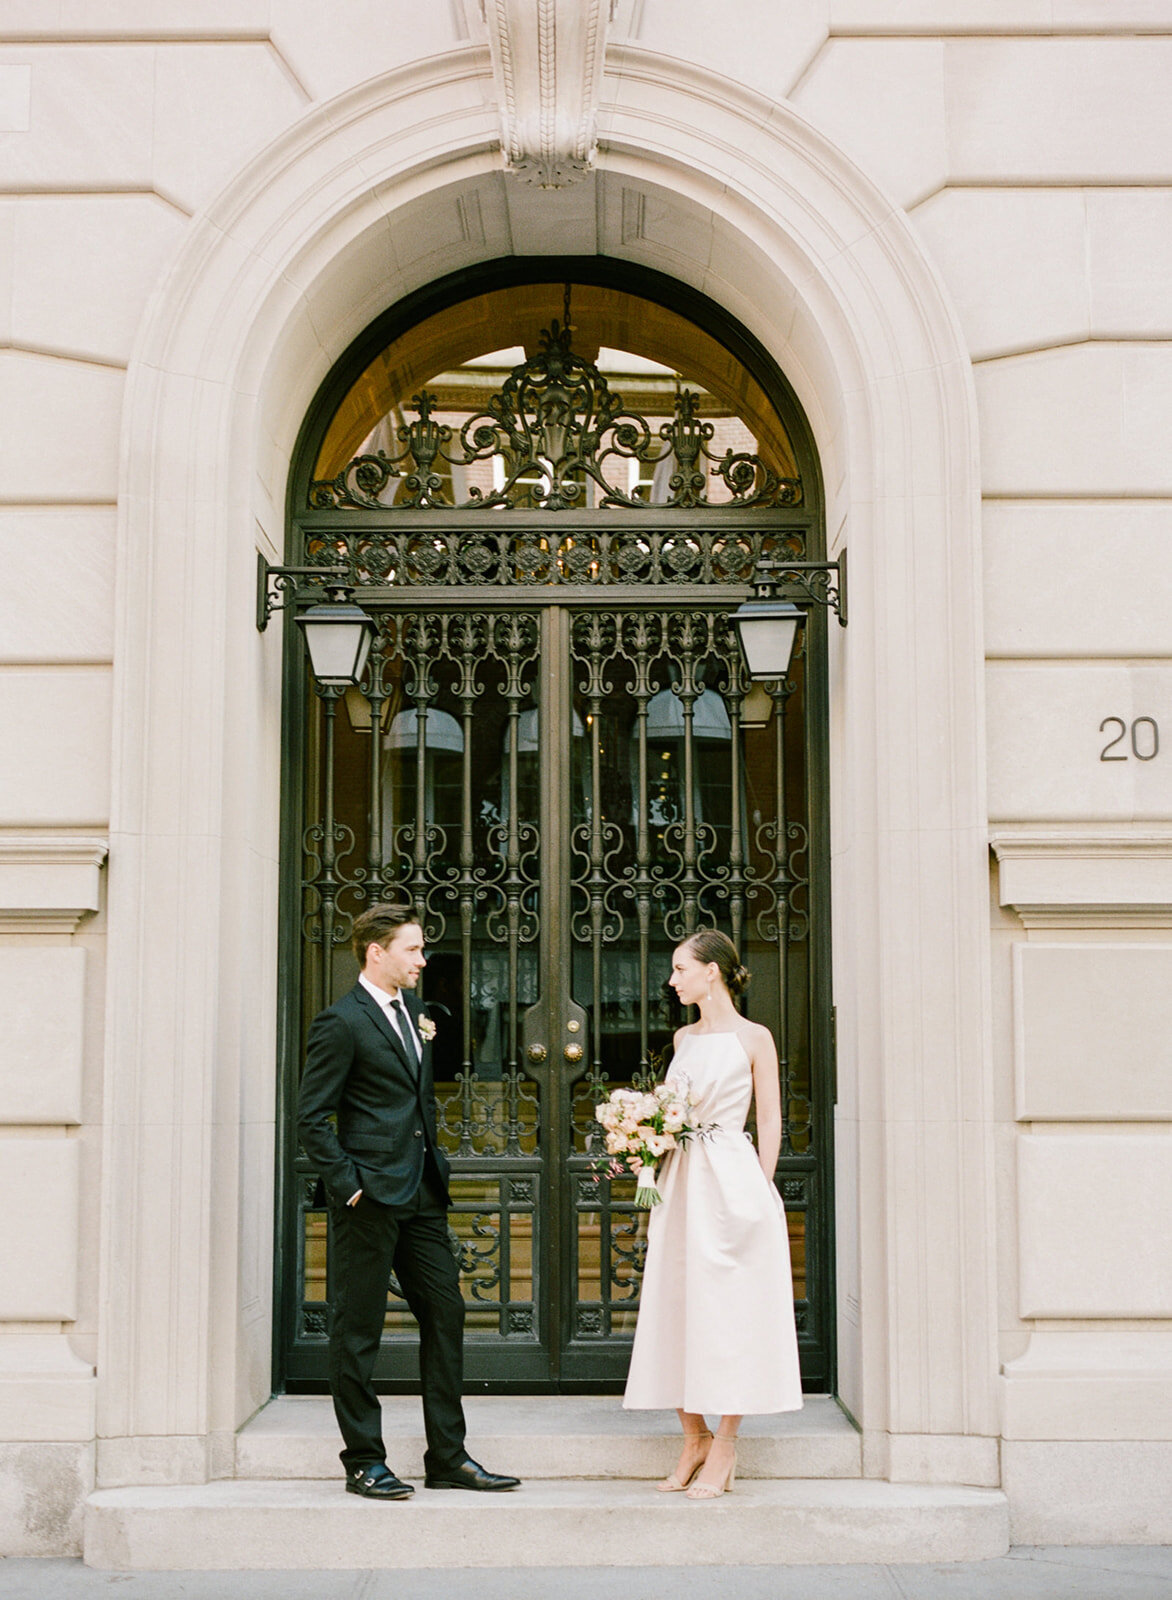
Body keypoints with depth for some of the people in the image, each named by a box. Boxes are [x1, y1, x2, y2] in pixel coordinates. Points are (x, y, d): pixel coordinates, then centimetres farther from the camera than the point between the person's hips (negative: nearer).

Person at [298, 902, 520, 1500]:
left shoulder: (411, 1006, 13)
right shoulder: (341, 1022, -11)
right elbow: (313, 1118, -12)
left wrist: (434, 1162, 16)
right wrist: (348, 1185, -15)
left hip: (422, 1191, 8)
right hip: (371, 1197, -8)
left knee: (446, 1314, 8)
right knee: (359, 1330, 2)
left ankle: (448, 1456, 16)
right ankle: (364, 1462, 12)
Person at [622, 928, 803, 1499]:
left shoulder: (752, 1038, -2)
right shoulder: (684, 1038, 15)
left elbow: (769, 1123, -3)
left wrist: (758, 1191, -8)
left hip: (731, 1180, -6)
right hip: (680, 1184, 6)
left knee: (727, 1308, -3)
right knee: (675, 1306, 5)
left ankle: (725, 1446, 5)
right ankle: (694, 1439, 17)